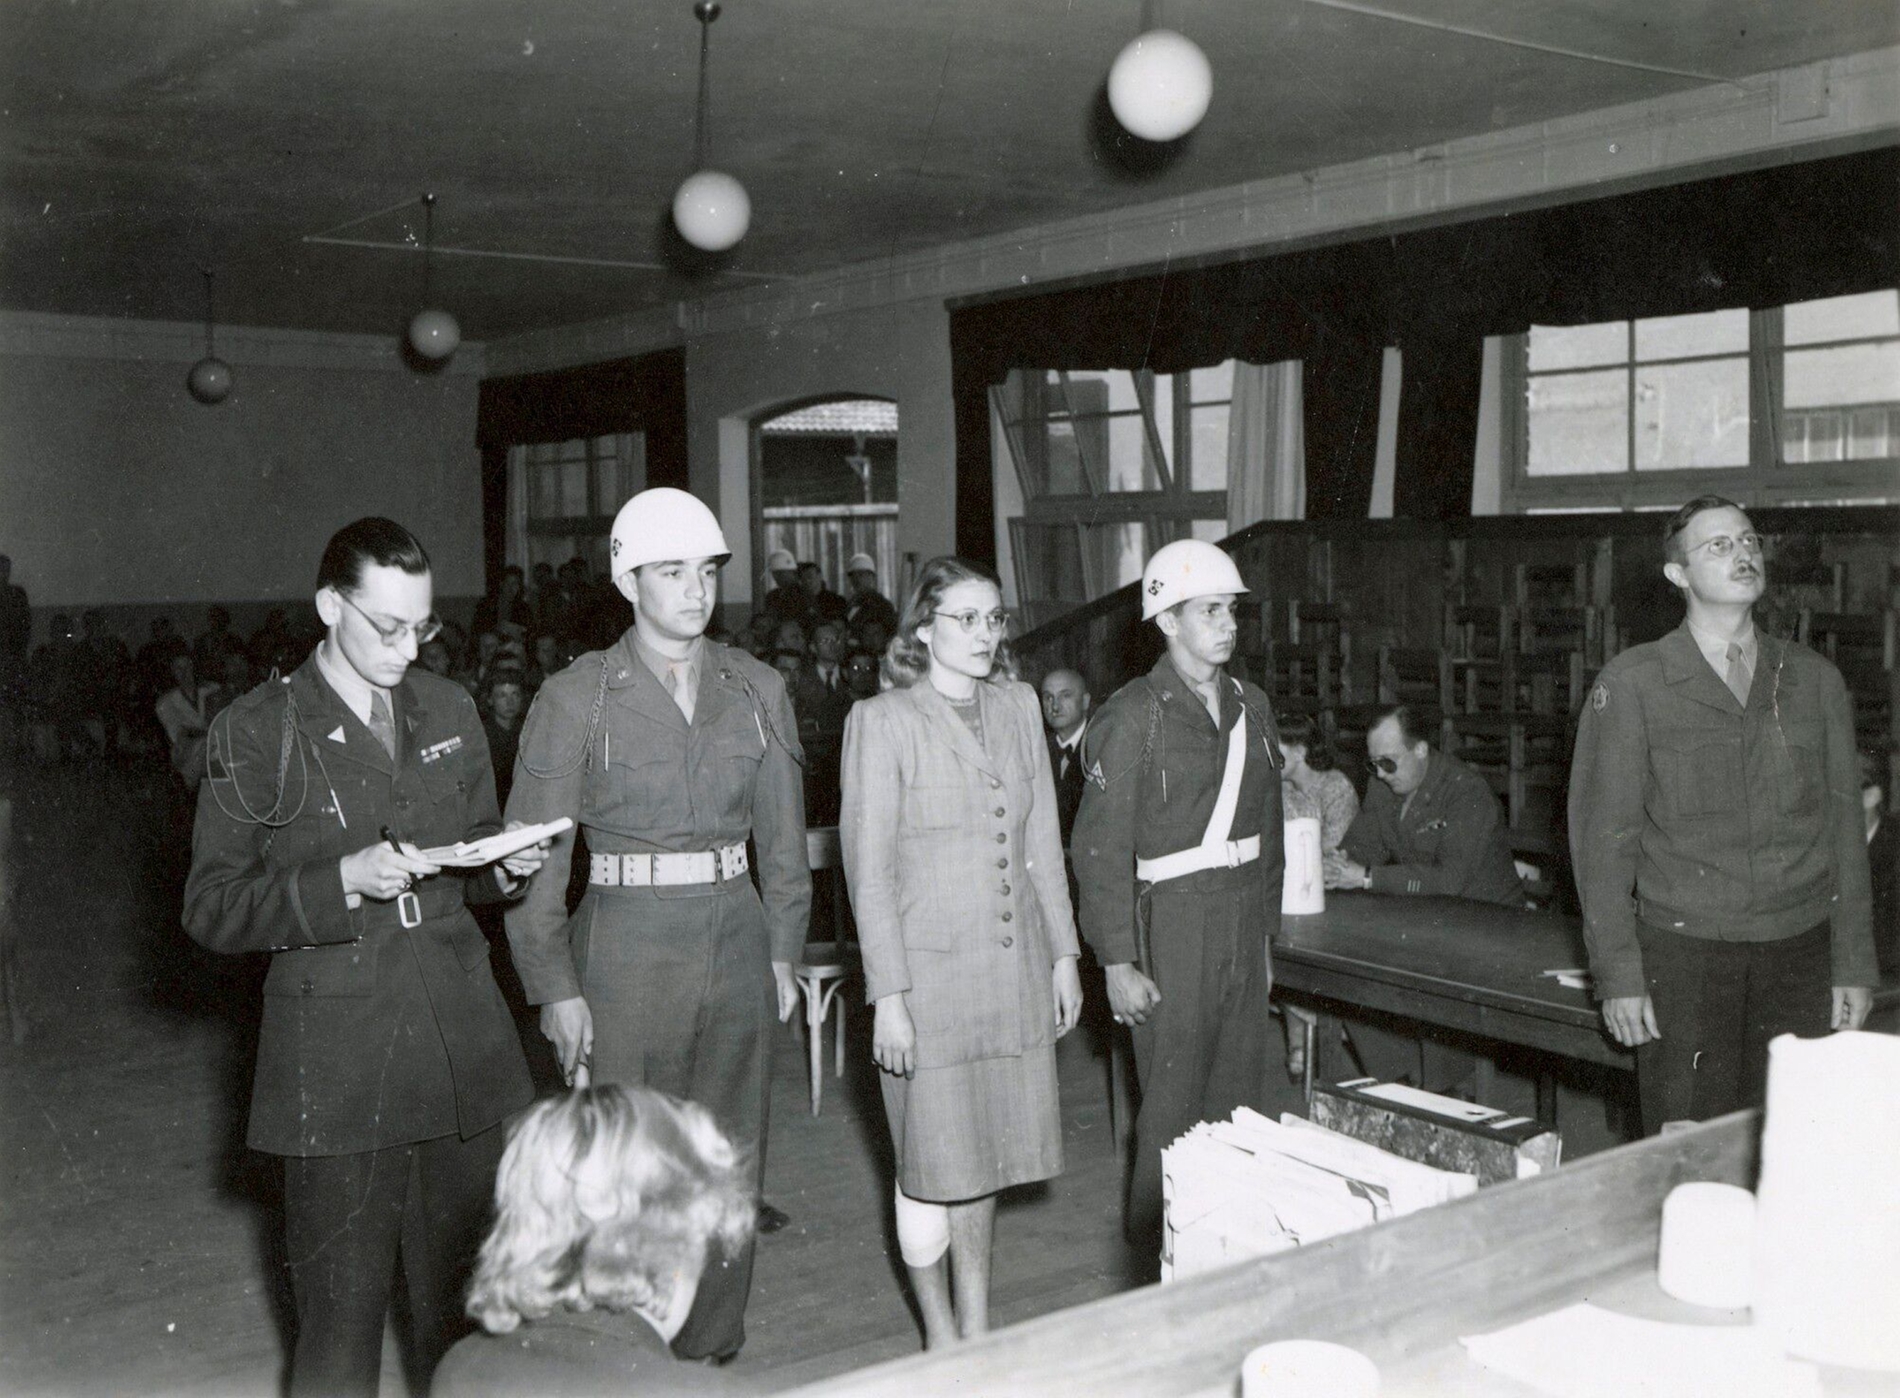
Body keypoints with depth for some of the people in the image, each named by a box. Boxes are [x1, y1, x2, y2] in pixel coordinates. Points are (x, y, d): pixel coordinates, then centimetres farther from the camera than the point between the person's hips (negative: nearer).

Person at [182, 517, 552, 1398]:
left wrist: (507, 867, 0)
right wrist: (342, 882, -20)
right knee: (340, 1319, 2)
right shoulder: (255, 732, -4)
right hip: (337, 1055, -4)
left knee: (464, 1301, 11)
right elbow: (211, 909, -6)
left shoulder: (448, 712, 12)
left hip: (460, 1047, 4)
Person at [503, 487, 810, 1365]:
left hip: (735, 940, 4)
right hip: (625, 946, -4)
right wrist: (555, 987, -7)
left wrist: (783, 951, 10)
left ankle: (713, 1352, 26)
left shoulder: (757, 690, 6)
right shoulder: (575, 699, -5)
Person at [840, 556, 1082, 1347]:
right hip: (930, 970, -5)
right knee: (933, 1161, 4)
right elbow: (868, 868, -10)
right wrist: (888, 996, -13)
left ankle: (978, 1325, 30)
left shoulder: (1018, 706, 8)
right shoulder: (881, 721, -9)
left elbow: (1041, 842, 13)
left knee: (988, 1148, 14)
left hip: (1015, 967, 5)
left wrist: (1063, 953, 11)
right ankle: (941, 1341, 22)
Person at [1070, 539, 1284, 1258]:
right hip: (1173, 921, -6)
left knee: (1239, 1097, 10)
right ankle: (1156, 1246, 13)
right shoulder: (1132, 717, -9)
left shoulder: (1251, 705, 11)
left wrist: (1265, 932, 18)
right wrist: (1118, 962, -14)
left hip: (1245, 924, 6)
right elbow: (1101, 847, -11)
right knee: (1173, 1102, -1)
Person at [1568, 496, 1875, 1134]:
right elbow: (1602, 836, -2)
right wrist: (1617, 973, -7)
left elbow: (1844, 828, 13)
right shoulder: (1631, 683, 0)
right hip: (1682, 954, -3)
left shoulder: (1815, 680, 11)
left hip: (1800, 954, 3)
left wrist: (1855, 963, 9)